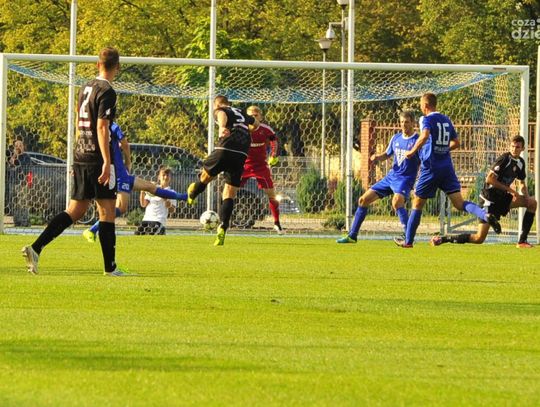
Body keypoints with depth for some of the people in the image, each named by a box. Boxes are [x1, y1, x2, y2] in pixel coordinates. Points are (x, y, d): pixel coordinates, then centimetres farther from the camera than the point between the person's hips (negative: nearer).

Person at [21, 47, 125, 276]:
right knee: (107, 211, -1)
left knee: (75, 211, 9)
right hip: (98, 160, -8)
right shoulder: (107, 92, -11)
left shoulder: (85, 89, 14)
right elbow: (102, 128, -18)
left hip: (80, 157, 8)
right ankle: (110, 267, 0)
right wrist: (107, 162, -21)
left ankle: (35, 248, -4)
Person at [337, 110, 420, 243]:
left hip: (405, 179, -7)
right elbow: (387, 154, 22)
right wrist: (377, 157, 2)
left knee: (397, 201, -37)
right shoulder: (396, 138, 9)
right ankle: (352, 235, 17)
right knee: (363, 200, 6)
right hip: (391, 177, 7)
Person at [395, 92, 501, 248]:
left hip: (431, 167, -5)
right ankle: (485, 215, -29)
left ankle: (408, 240, 16)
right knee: (459, 202, -3)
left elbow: (425, 135, -27)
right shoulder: (446, 120, 14)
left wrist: (412, 151, -16)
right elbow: (456, 143, 21)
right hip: (447, 168, 5)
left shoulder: (427, 119, -6)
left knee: (417, 204, 9)